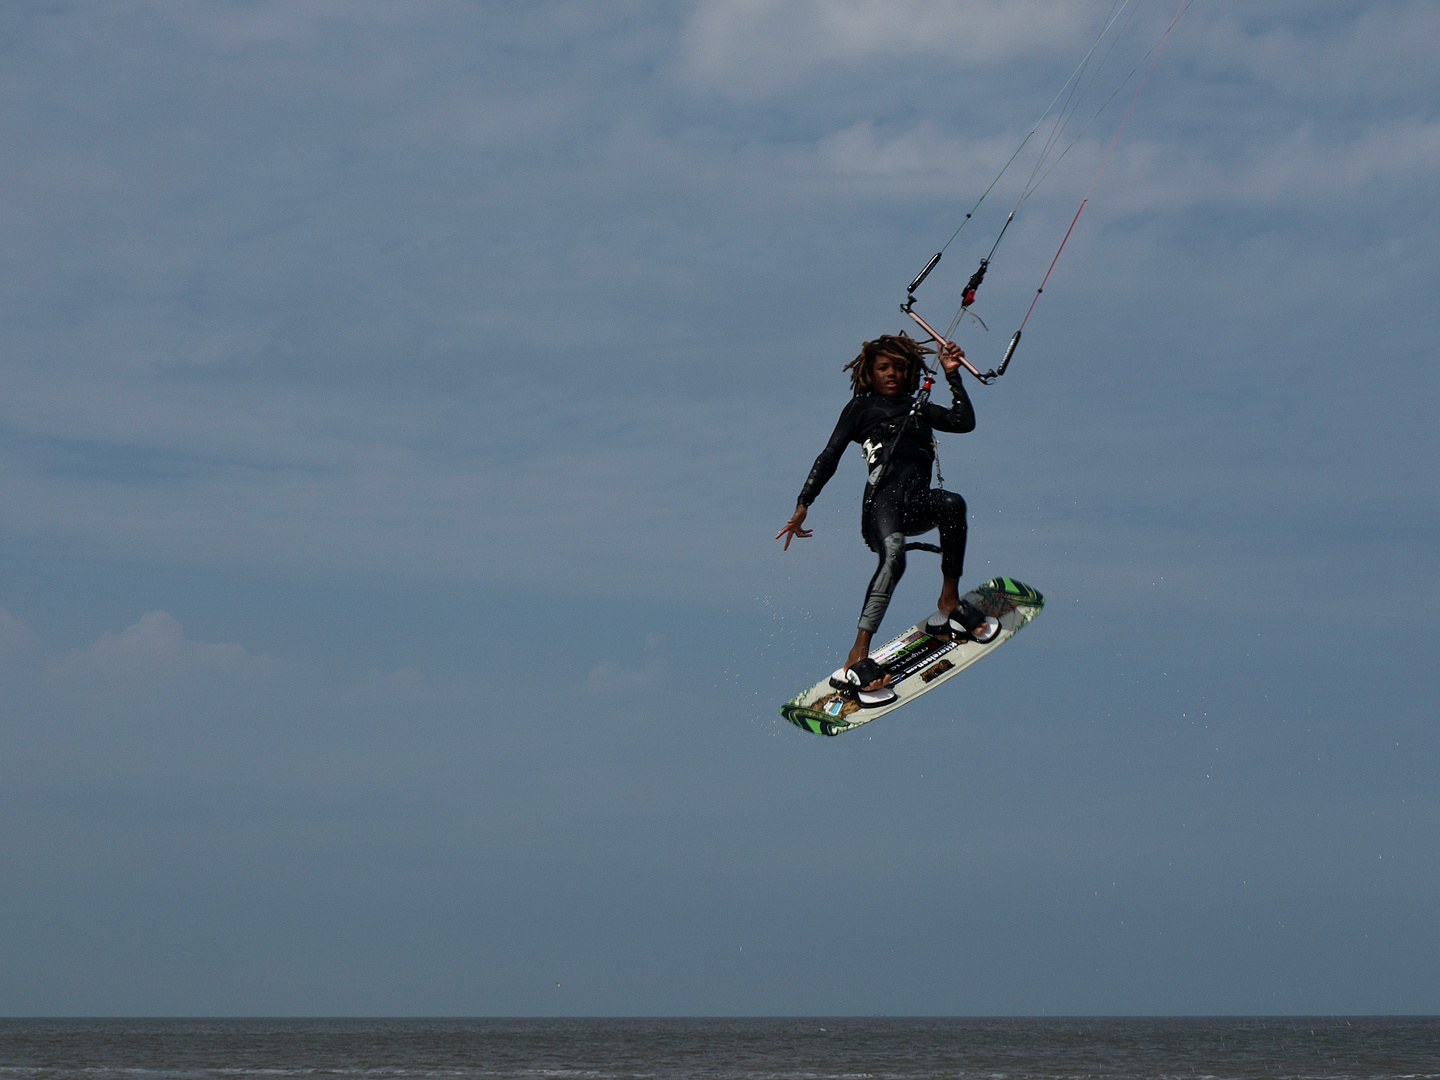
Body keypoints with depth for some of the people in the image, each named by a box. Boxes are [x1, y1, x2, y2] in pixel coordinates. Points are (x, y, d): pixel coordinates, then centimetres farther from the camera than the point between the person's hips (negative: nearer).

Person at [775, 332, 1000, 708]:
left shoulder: (917, 409, 32)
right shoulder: (861, 407, 20)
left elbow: (964, 421, 20)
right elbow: (829, 457, 13)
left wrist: (953, 374, 17)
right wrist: (803, 504, 4)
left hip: (918, 502, 4)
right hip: (884, 495, -4)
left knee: (952, 503, -33)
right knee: (892, 555, -34)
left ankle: (949, 604, -24)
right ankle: (857, 659, -45)